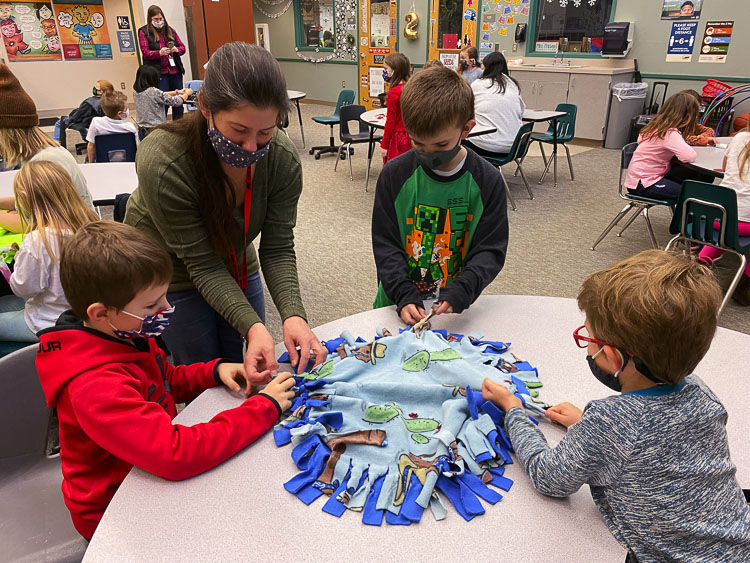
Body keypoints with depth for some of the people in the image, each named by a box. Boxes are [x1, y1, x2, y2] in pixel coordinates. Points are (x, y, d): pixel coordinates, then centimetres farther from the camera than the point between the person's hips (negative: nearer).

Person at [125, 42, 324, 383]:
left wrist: (292, 314, -36)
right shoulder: (162, 164, -35)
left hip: (237, 269, 4)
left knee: (248, 371, 17)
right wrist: (252, 326, -41)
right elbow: (202, 264, -30)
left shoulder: (283, 159, -24)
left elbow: (277, 248, -21)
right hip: (169, 276, -3)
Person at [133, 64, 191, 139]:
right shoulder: (153, 91, -19)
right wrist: (187, 93, 10)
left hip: (142, 132, 7)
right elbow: (176, 102, -9)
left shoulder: (136, 92, 5)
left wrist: (177, 92, 22)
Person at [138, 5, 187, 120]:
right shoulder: (144, 32, 2)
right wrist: (159, 52, -22)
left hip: (175, 71, 5)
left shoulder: (170, 30, 15)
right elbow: (145, 53, -5)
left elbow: (182, 47, 13)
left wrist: (177, 50, -10)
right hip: (159, 73, -4)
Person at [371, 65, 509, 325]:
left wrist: (461, 290, -20)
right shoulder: (394, 175, -3)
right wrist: (404, 295, -15)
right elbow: (385, 243, -2)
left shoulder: (487, 181, -5)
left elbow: (491, 249, -4)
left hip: (453, 312, -2)